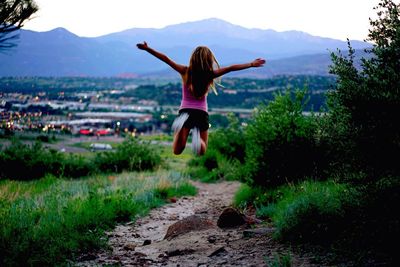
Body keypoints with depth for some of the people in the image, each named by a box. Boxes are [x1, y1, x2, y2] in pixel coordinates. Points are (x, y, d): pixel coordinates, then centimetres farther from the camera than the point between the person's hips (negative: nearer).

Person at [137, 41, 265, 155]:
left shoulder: (185, 71, -4)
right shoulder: (209, 74, -5)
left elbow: (165, 59, -4)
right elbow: (231, 68, -3)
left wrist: (147, 48, 2)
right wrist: (252, 64, 5)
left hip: (185, 111, 0)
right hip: (202, 114, 0)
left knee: (177, 152, -2)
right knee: (201, 152, 13)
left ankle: (181, 124, -30)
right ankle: (197, 136, -24)